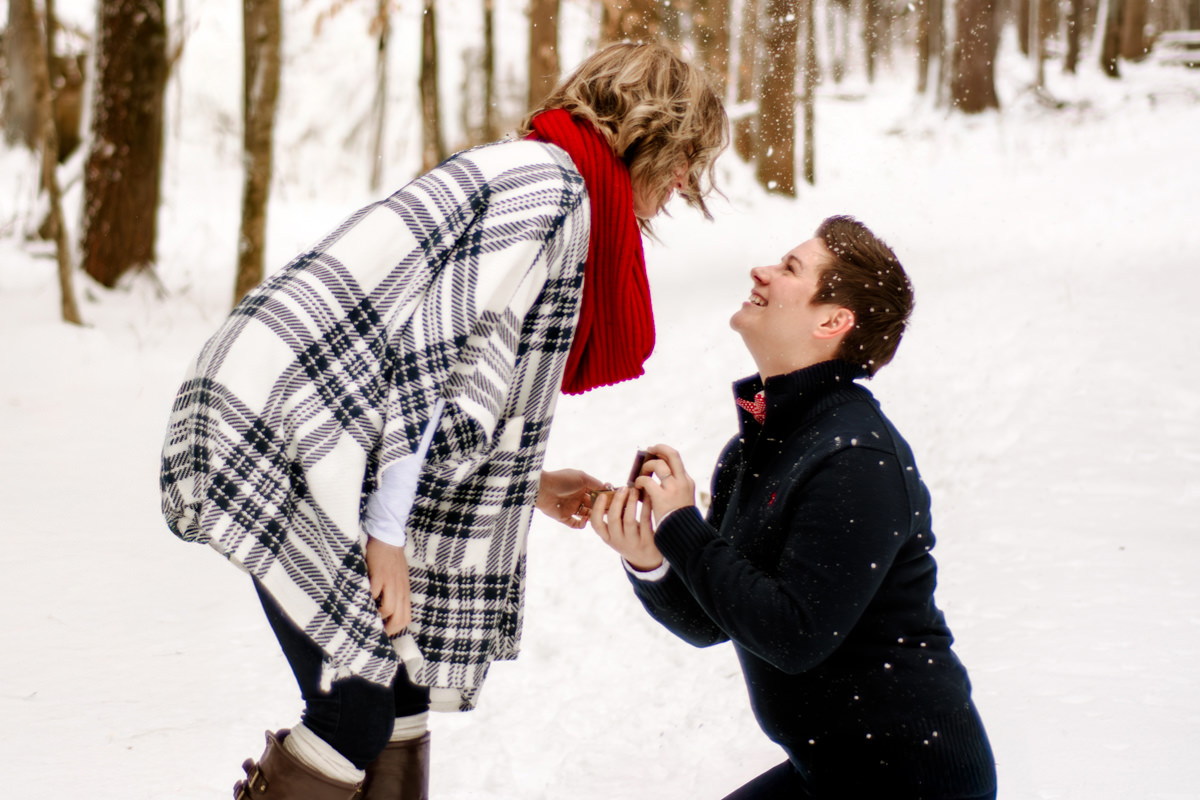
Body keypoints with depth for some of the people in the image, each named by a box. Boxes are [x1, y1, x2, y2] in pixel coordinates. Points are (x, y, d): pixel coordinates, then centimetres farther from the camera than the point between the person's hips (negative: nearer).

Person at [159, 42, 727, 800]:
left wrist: (531, 484, 26)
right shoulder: (552, 184, -10)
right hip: (282, 439, -10)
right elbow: (435, 351, -18)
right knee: (356, 712, -9)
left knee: (402, 690, 11)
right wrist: (387, 532, -17)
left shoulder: (528, 172, 21)